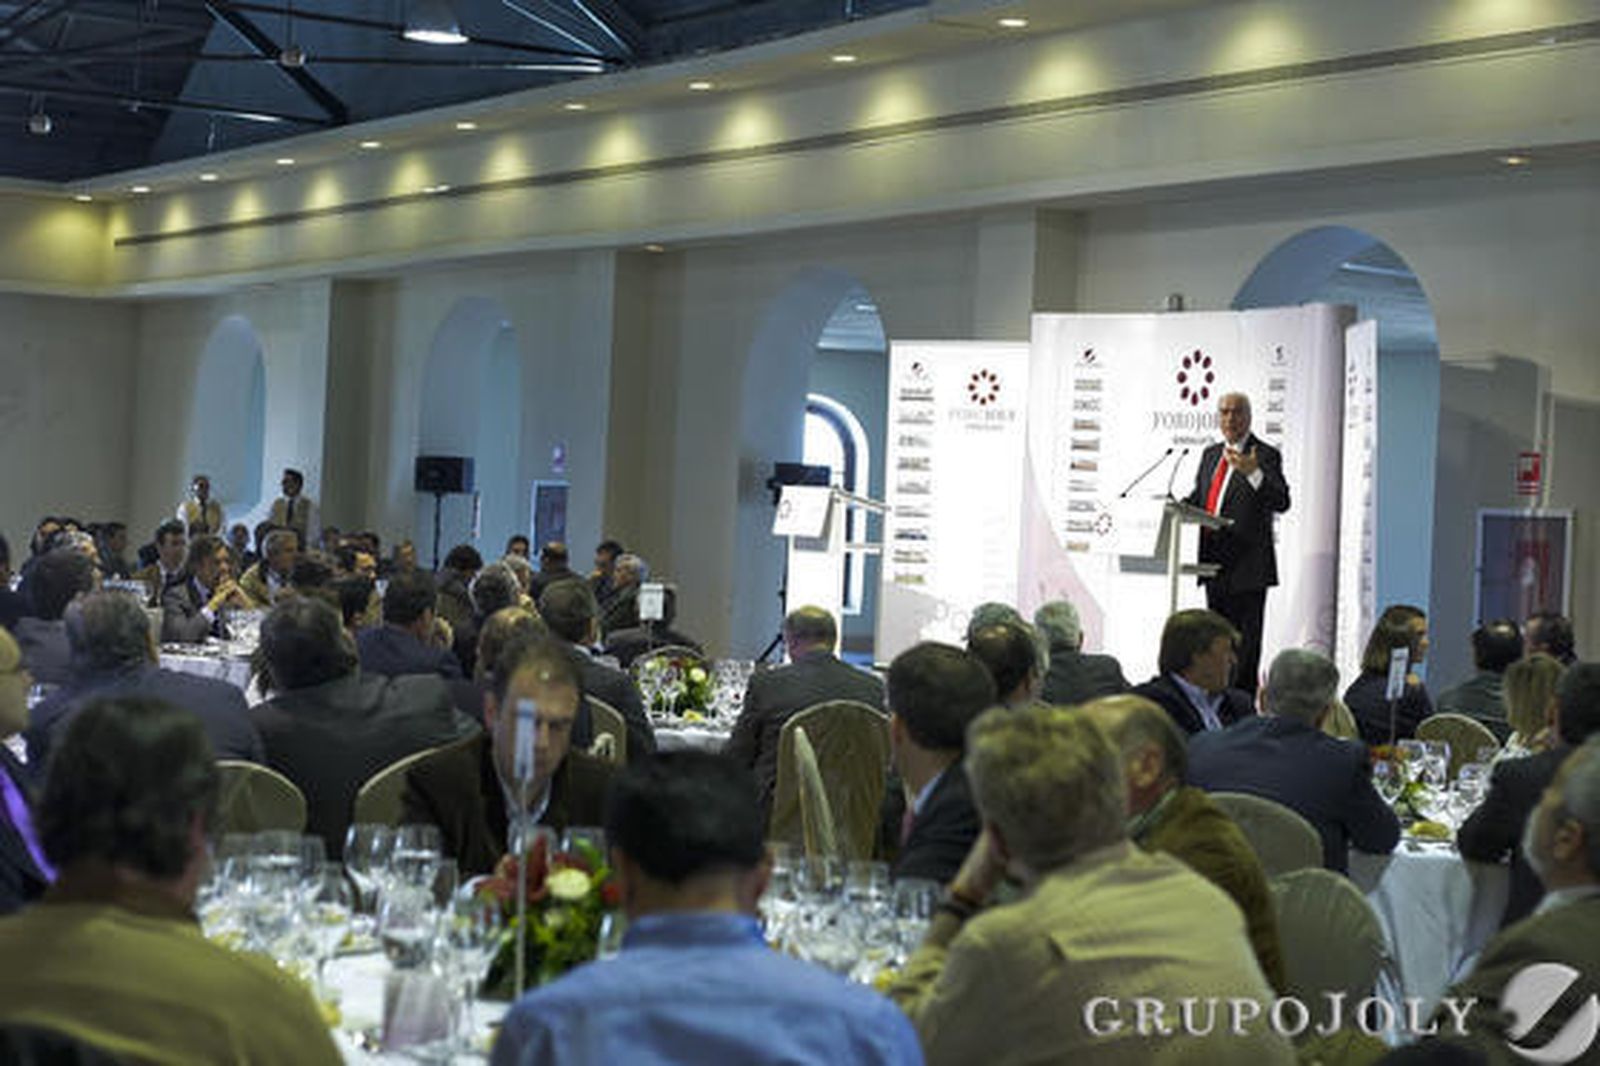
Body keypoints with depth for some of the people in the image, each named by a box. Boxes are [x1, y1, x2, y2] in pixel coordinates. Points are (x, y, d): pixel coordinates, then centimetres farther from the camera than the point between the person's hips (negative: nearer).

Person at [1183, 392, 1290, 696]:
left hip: (1247, 566, -7)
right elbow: (1198, 497, 23)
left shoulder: (1266, 456, -6)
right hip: (1215, 564, 7)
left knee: (1245, 645, -4)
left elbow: (1281, 502, -17)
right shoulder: (1211, 454, 15)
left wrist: (1253, 474, -32)